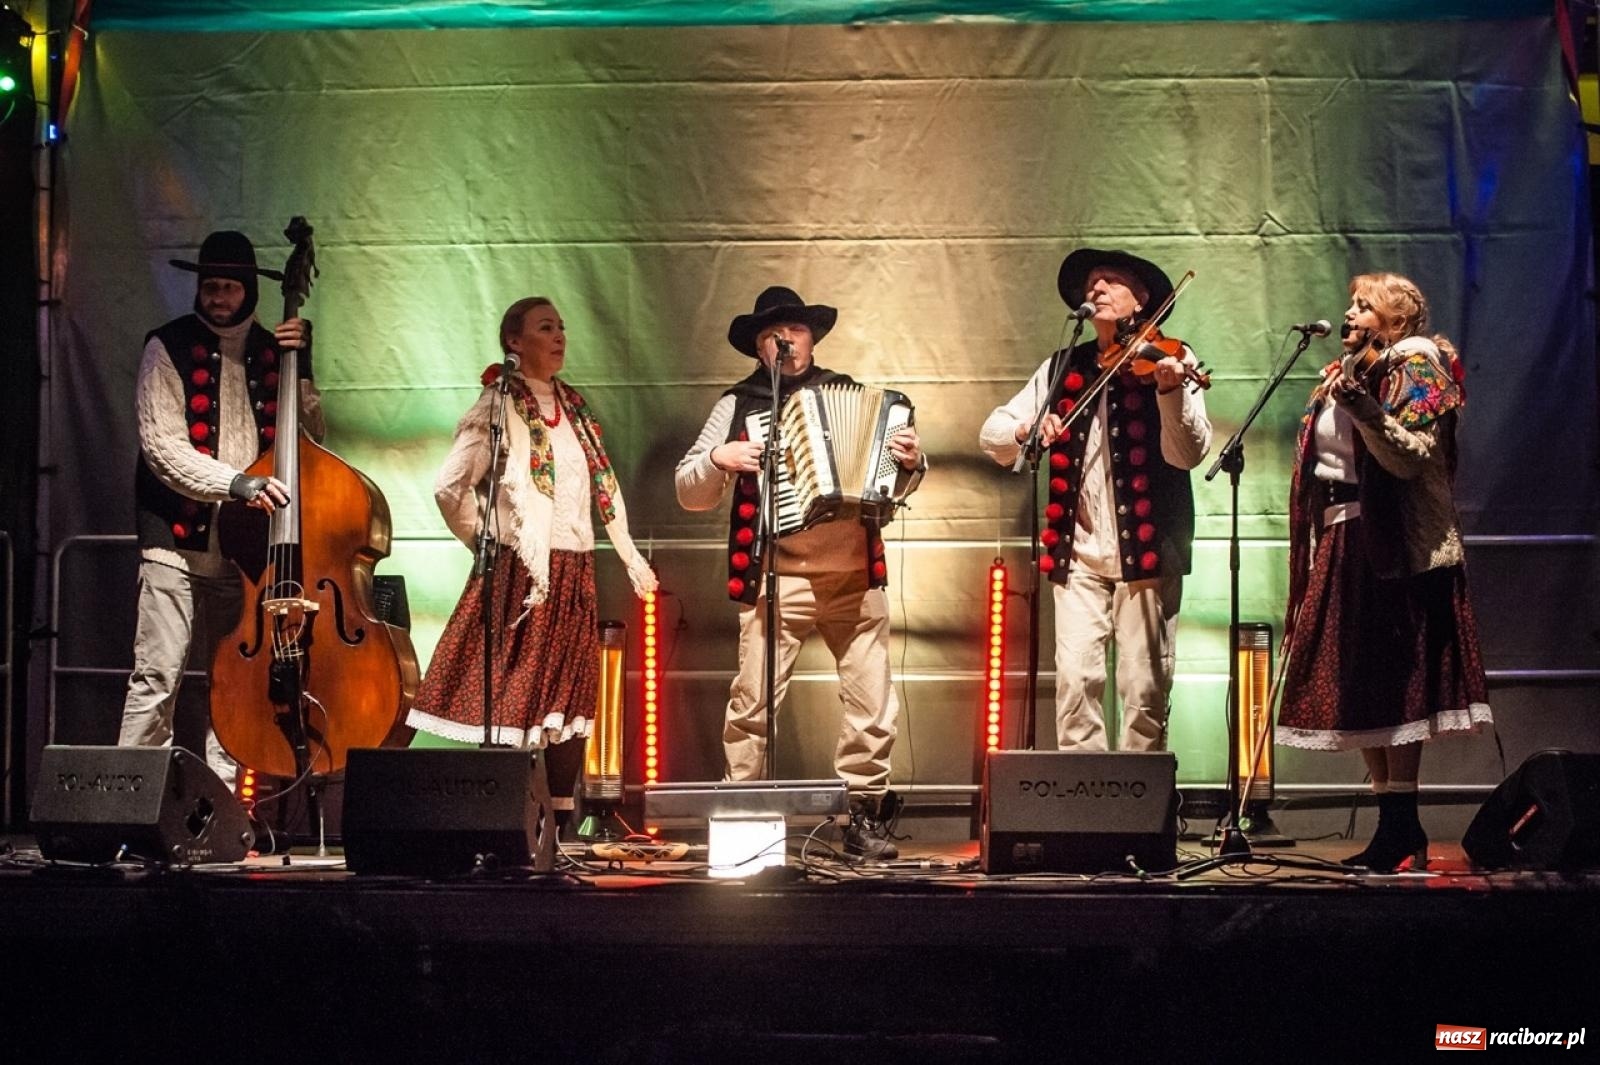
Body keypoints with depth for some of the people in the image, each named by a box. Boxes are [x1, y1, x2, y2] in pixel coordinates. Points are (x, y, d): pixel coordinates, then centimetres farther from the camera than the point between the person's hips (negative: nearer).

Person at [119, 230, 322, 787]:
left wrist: (301, 370, -1)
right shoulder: (170, 348, 0)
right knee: (157, 677, -9)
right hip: (179, 538, -4)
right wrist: (235, 482, -21)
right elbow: (162, 447, -9)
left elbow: (311, 438, 12)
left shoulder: (270, 350, 12)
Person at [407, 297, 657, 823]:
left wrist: (631, 556, 17)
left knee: (572, 699, 7)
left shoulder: (573, 405, 16)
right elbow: (450, 487, -14)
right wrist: (486, 544, -5)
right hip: (524, 571, -7)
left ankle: (564, 820, 13)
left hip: (575, 571, 7)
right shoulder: (500, 406, -6)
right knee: (515, 699, -7)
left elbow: (604, 485, 20)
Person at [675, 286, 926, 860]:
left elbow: (894, 485, 19)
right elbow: (689, 492, 10)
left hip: (856, 577, 2)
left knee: (873, 704, -2)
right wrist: (718, 459, -9)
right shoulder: (738, 405, 10)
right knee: (753, 703, -7)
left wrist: (911, 462, -2)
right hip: (776, 580, -2)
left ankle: (864, 815, 9)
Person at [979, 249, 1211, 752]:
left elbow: (1188, 454, -12)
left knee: (1145, 686, -2)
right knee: (1075, 677, -8)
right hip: (1080, 553, 3)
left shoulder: (1169, 361, 1)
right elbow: (991, 434, 9)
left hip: (1146, 551, -2)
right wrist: (1026, 430, -14)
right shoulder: (1062, 369, 11)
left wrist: (1170, 390, -29)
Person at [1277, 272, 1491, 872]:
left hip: (1397, 548, -8)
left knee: (1392, 688, -11)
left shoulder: (1415, 365, -3)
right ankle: (1393, 829, 9)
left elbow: (1410, 456, -18)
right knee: (1357, 689, 5)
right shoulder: (1349, 372, 20)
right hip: (1344, 544, 8)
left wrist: (1361, 405, -30)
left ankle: (1403, 833, -12)